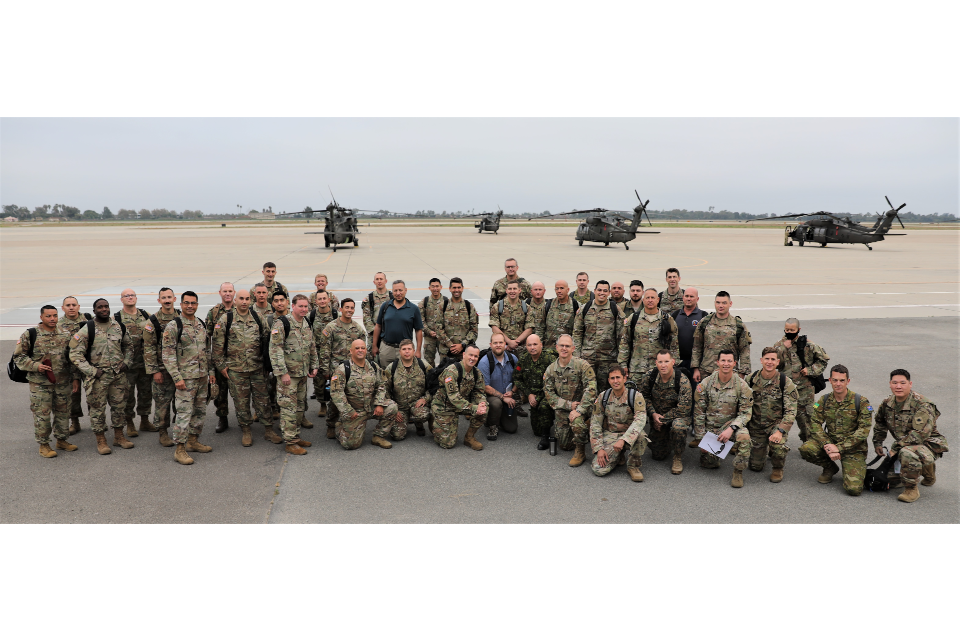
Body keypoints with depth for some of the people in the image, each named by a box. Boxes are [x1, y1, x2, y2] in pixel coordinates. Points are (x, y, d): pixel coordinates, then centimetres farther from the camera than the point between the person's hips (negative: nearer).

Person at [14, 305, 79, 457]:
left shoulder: (64, 336, 8)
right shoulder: (30, 335, -4)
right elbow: (18, 356, -2)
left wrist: (75, 377, 8)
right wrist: (35, 366, -16)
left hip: (63, 383, 4)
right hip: (40, 383, -4)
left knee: (63, 412, 12)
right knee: (42, 414, 1)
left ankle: (62, 440, 27)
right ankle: (43, 444, 13)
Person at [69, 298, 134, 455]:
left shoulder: (119, 327, 6)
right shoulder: (87, 330, -7)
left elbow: (128, 346, 20)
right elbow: (75, 354, -8)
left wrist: (126, 362, 4)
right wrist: (92, 371, -13)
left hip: (118, 375, 4)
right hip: (98, 377, -4)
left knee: (120, 406, 11)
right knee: (98, 408, 3)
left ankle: (119, 437, 25)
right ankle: (101, 441, 14)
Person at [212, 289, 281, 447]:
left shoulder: (259, 318, 6)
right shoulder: (226, 320, -1)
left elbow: (268, 339, 12)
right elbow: (217, 345, 0)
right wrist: (221, 365, -3)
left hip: (258, 367, 2)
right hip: (235, 369, -1)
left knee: (263, 398, 5)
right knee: (241, 401, 7)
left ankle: (268, 430, 15)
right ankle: (246, 431, 21)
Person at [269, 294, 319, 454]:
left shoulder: (307, 325, 10)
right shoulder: (281, 324, -13)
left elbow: (312, 348, 21)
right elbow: (275, 350, -17)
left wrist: (314, 366, 14)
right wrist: (282, 373, -20)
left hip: (303, 374, 8)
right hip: (288, 374, -7)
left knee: (300, 406, 14)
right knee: (289, 407, -4)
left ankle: (296, 436, 26)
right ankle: (290, 442, 2)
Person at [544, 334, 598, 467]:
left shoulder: (582, 365, -13)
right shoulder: (550, 370, -1)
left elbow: (590, 390, -20)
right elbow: (548, 394, -3)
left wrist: (579, 410, -27)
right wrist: (569, 405, -15)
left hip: (581, 406, -4)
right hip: (562, 410, 4)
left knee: (576, 421, -36)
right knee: (564, 445, 3)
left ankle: (580, 452, -12)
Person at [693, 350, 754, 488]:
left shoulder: (741, 386, -8)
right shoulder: (706, 383, -6)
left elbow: (746, 412, -7)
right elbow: (699, 412, -1)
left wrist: (731, 429, -24)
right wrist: (700, 439, -3)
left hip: (731, 424, -1)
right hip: (710, 427, 1)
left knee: (743, 436, -34)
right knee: (709, 464, -5)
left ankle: (738, 472, -15)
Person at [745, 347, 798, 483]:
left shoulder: (786, 382, -13)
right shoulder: (751, 379, -5)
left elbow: (791, 411, -17)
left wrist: (780, 431, -28)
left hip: (777, 423, -2)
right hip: (755, 426, 2)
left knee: (777, 444, -35)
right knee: (755, 466, 4)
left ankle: (778, 469, -2)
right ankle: (764, 450, 41)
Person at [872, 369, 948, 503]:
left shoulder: (922, 405, -21)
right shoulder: (887, 403, 1)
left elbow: (921, 433, -29)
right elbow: (880, 423, 21)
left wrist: (896, 447, -28)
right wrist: (877, 443, 16)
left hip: (928, 444, -8)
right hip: (905, 445, 8)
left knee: (907, 452, -40)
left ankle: (911, 489, -18)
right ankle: (927, 468, 31)